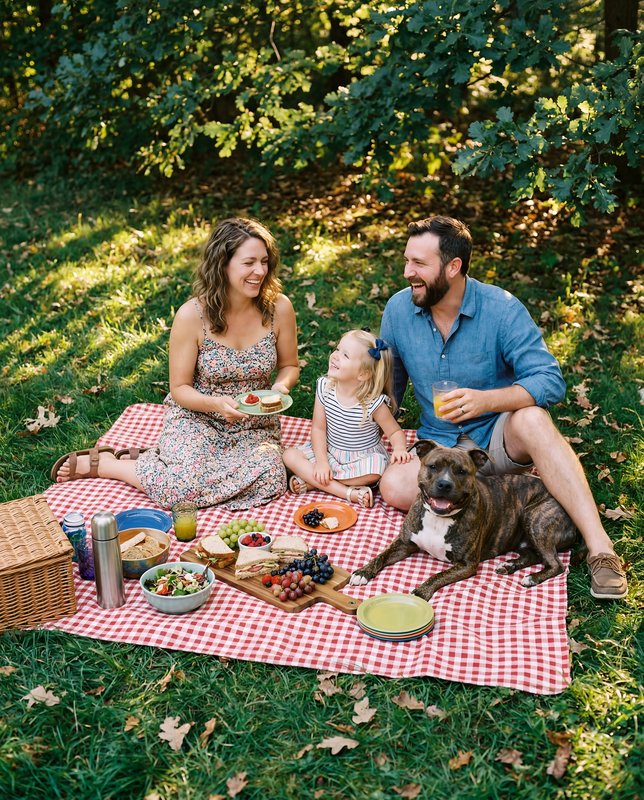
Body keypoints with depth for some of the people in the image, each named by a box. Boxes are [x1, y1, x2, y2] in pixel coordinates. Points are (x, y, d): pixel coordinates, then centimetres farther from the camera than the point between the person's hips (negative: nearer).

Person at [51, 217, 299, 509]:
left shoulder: (279, 308, -11)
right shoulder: (192, 316, -18)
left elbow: (289, 366, 7)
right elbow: (180, 388, -9)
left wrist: (281, 386, -17)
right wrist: (215, 403, -29)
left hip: (255, 426, 4)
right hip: (196, 417, -3)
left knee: (270, 480, -28)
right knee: (188, 485, -30)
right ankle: (100, 463, 1)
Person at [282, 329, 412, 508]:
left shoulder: (374, 403, -23)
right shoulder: (325, 387, -13)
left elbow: (395, 432, -11)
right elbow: (318, 428, -8)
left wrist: (399, 448, -34)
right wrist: (321, 462, -19)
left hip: (362, 458, -4)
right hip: (329, 452, 4)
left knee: (373, 472, -35)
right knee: (290, 455, -16)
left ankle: (311, 482, -19)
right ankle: (349, 492, -24)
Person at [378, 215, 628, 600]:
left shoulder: (502, 309, -15)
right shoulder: (399, 309, -4)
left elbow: (551, 381, -22)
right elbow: (389, 381, 11)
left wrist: (486, 399, -38)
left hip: (500, 437, -3)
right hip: (441, 445, 3)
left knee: (531, 418, -38)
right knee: (394, 486, -27)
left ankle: (601, 549, -38)